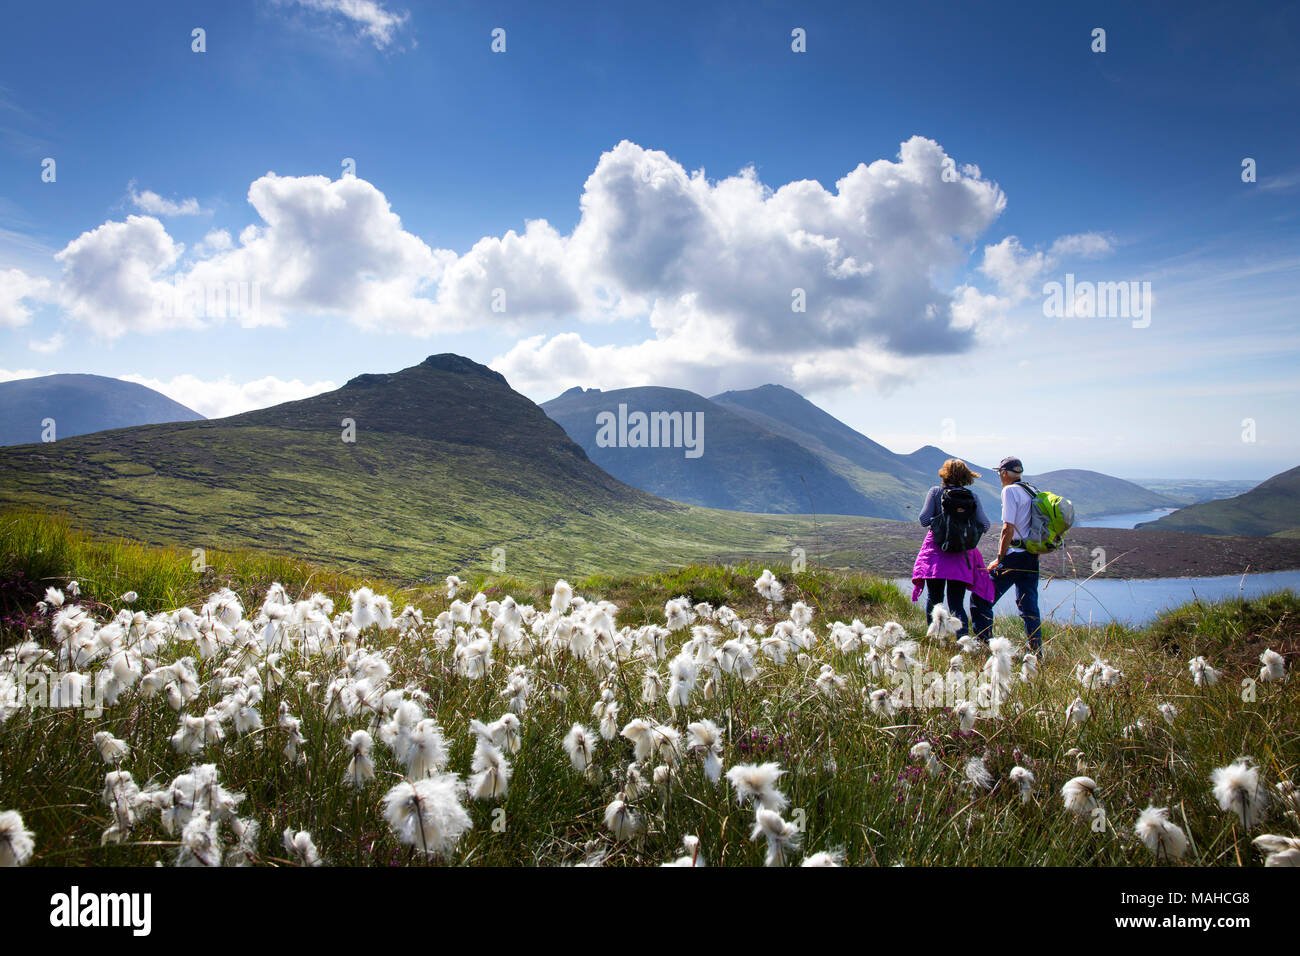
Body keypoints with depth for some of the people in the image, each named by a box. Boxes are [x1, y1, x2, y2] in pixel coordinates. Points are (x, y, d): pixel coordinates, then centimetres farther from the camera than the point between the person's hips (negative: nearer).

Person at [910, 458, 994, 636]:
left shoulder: (935, 492, -2)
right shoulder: (972, 497, 2)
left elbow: (924, 520, -8)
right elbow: (984, 526, -1)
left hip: (936, 551, -1)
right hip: (961, 557, 1)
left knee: (934, 599, 11)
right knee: (956, 603, 3)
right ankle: (963, 639, -14)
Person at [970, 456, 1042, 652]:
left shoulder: (1010, 491, -8)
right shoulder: (1032, 492, 14)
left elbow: (1008, 528, -15)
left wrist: (999, 558, -11)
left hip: (1014, 556, -8)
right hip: (1032, 558, 8)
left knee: (980, 599, 0)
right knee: (1029, 605, 11)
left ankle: (984, 642, -2)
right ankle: (1036, 651, 8)